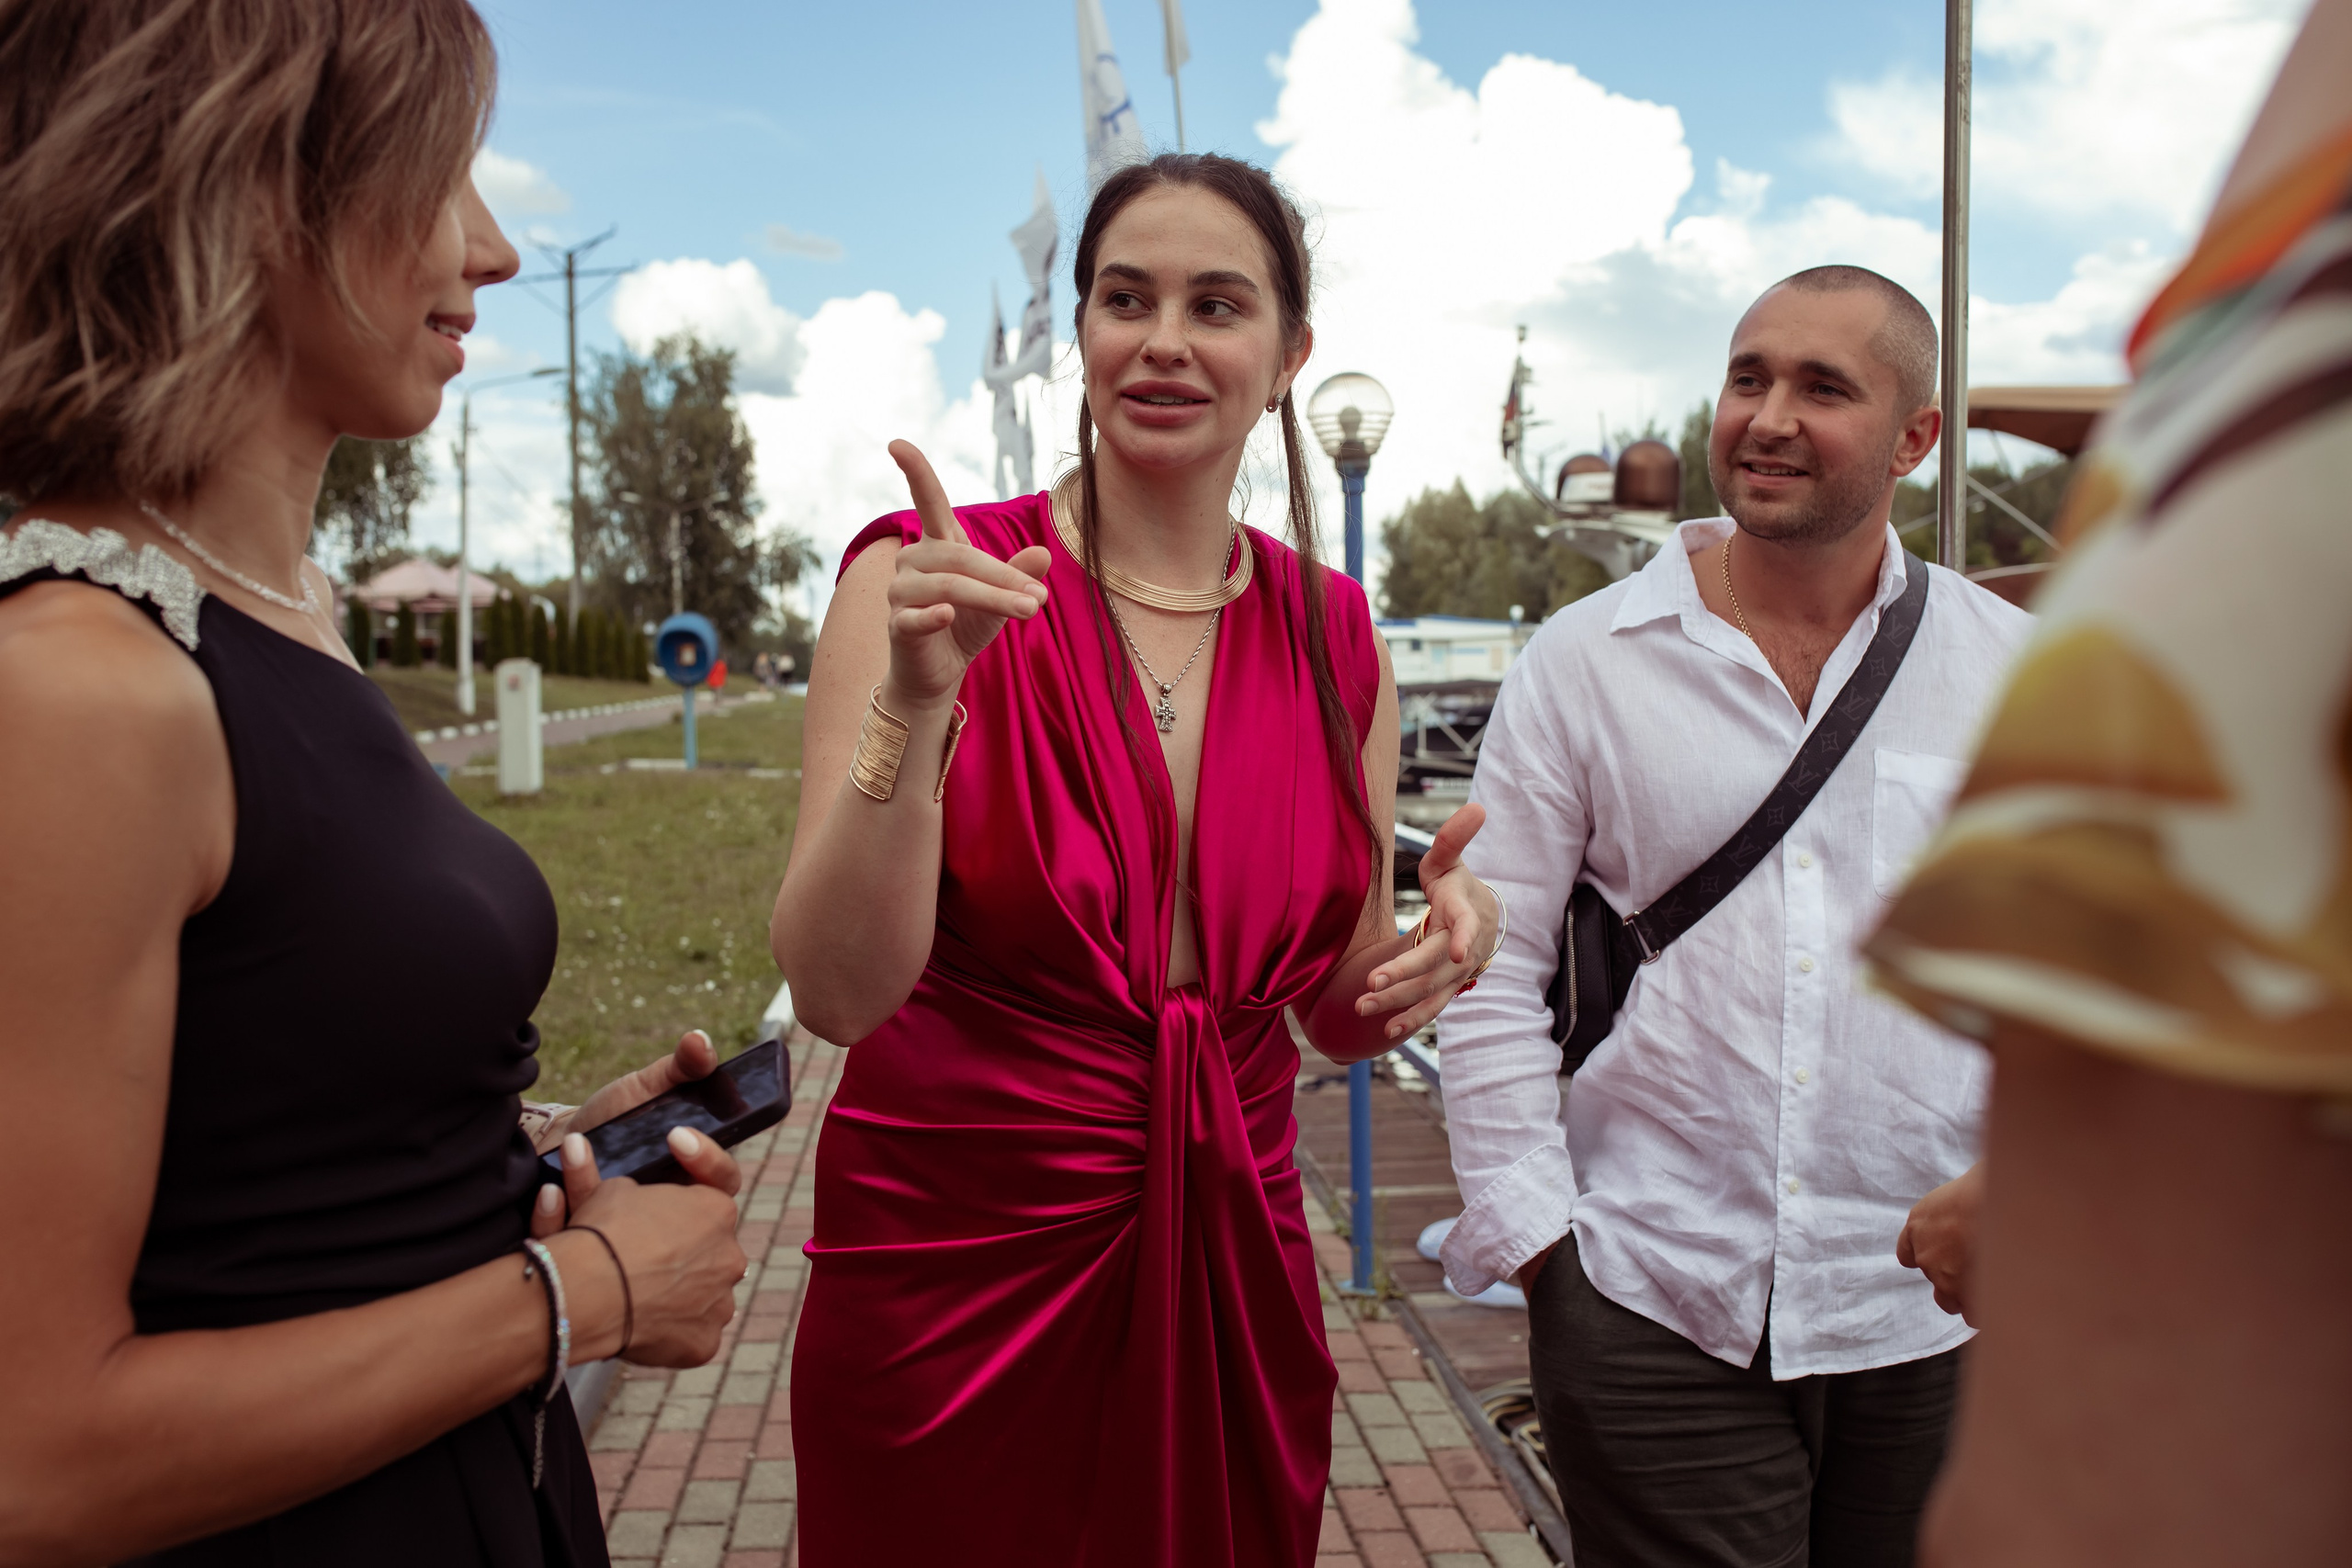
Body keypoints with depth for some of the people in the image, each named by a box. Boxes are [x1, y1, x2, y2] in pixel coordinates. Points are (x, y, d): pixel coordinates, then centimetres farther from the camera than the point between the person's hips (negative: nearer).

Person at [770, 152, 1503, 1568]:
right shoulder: (927, 577, -11)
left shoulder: (1333, 637, 1)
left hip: (1234, 1282, 4)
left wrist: (1434, 948, -12)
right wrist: (916, 702, -32)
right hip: (954, 1278, -3)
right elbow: (839, 992, -19)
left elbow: (1339, 1012, 9)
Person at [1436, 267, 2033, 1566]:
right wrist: (1532, 1233, -5)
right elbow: (1490, 971, -1)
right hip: (1651, 1310, -2)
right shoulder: (1582, 659, -1)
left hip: (1935, 1314, 2)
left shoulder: (2012, 669, 4)